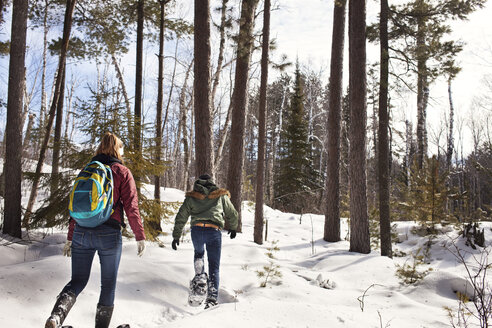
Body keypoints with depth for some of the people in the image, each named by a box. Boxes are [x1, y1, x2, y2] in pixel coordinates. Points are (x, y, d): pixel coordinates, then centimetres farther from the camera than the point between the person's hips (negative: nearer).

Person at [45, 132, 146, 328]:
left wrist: (70, 238, 17)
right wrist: (140, 237, 2)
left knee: (78, 280, 12)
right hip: (109, 234, -3)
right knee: (108, 284, 12)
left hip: (81, 232, 4)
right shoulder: (122, 172, -1)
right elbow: (131, 207, -5)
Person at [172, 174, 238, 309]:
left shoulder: (191, 197, 16)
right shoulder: (221, 196, 16)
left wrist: (176, 236, 17)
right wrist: (233, 228, 41)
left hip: (197, 230, 1)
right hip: (214, 231, -1)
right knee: (214, 267, 6)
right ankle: (212, 298, -3)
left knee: (198, 253, 33)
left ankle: (199, 276, 12)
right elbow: (232, 214, 25)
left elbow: (180, 218, 12)